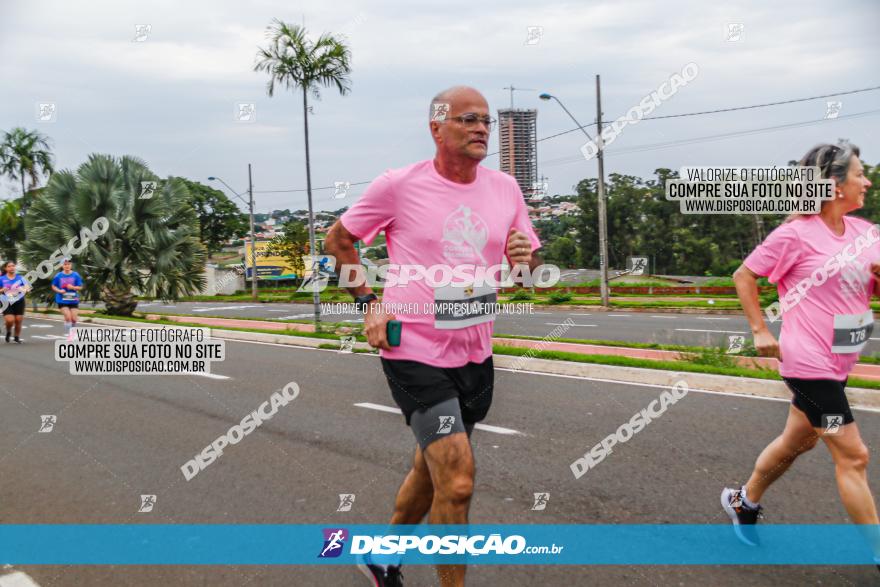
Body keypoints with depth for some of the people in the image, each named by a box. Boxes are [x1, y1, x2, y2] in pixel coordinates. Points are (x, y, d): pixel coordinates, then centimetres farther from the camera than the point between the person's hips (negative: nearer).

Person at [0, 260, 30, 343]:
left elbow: (27, 287, -9)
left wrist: (26, 289, -32)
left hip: (19, 302, 1)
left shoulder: (20, 278, 0)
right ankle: (8, 332, 19)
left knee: (18, 320, 2)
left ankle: (17, 337, 23)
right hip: (7, 303, -1)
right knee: (10, 320, -15)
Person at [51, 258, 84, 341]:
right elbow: (53, 286, 9)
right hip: (62, 300, -1)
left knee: (74, 319, 1)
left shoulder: (76, 275, -1)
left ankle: (72, 334, 26)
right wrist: (59, 291, -11)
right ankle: (68, 335, -3)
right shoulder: (58, 276, 0)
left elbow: (80, 287, 2)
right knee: (68, 317, -15)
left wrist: (73, 287, -18)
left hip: (73, 300, 1)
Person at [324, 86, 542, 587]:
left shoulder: (505, 187, 4)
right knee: (458, 482, -14)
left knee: (432, 469, 21)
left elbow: (531, 258, 13)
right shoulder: (399, 185, -10)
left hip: (476, 354, 6)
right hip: (415, 352, -6)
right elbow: (339, 238, 3)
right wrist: (368, 302, -6)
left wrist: (526, 256, -11)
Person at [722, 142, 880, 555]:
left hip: (837, 364, 8)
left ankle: (743, 502, 41)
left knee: (797, 441, 21)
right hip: (809, 363, -8)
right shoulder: (797, 234, -14)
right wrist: (760, 331, -8)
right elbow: (744, 276, -6)